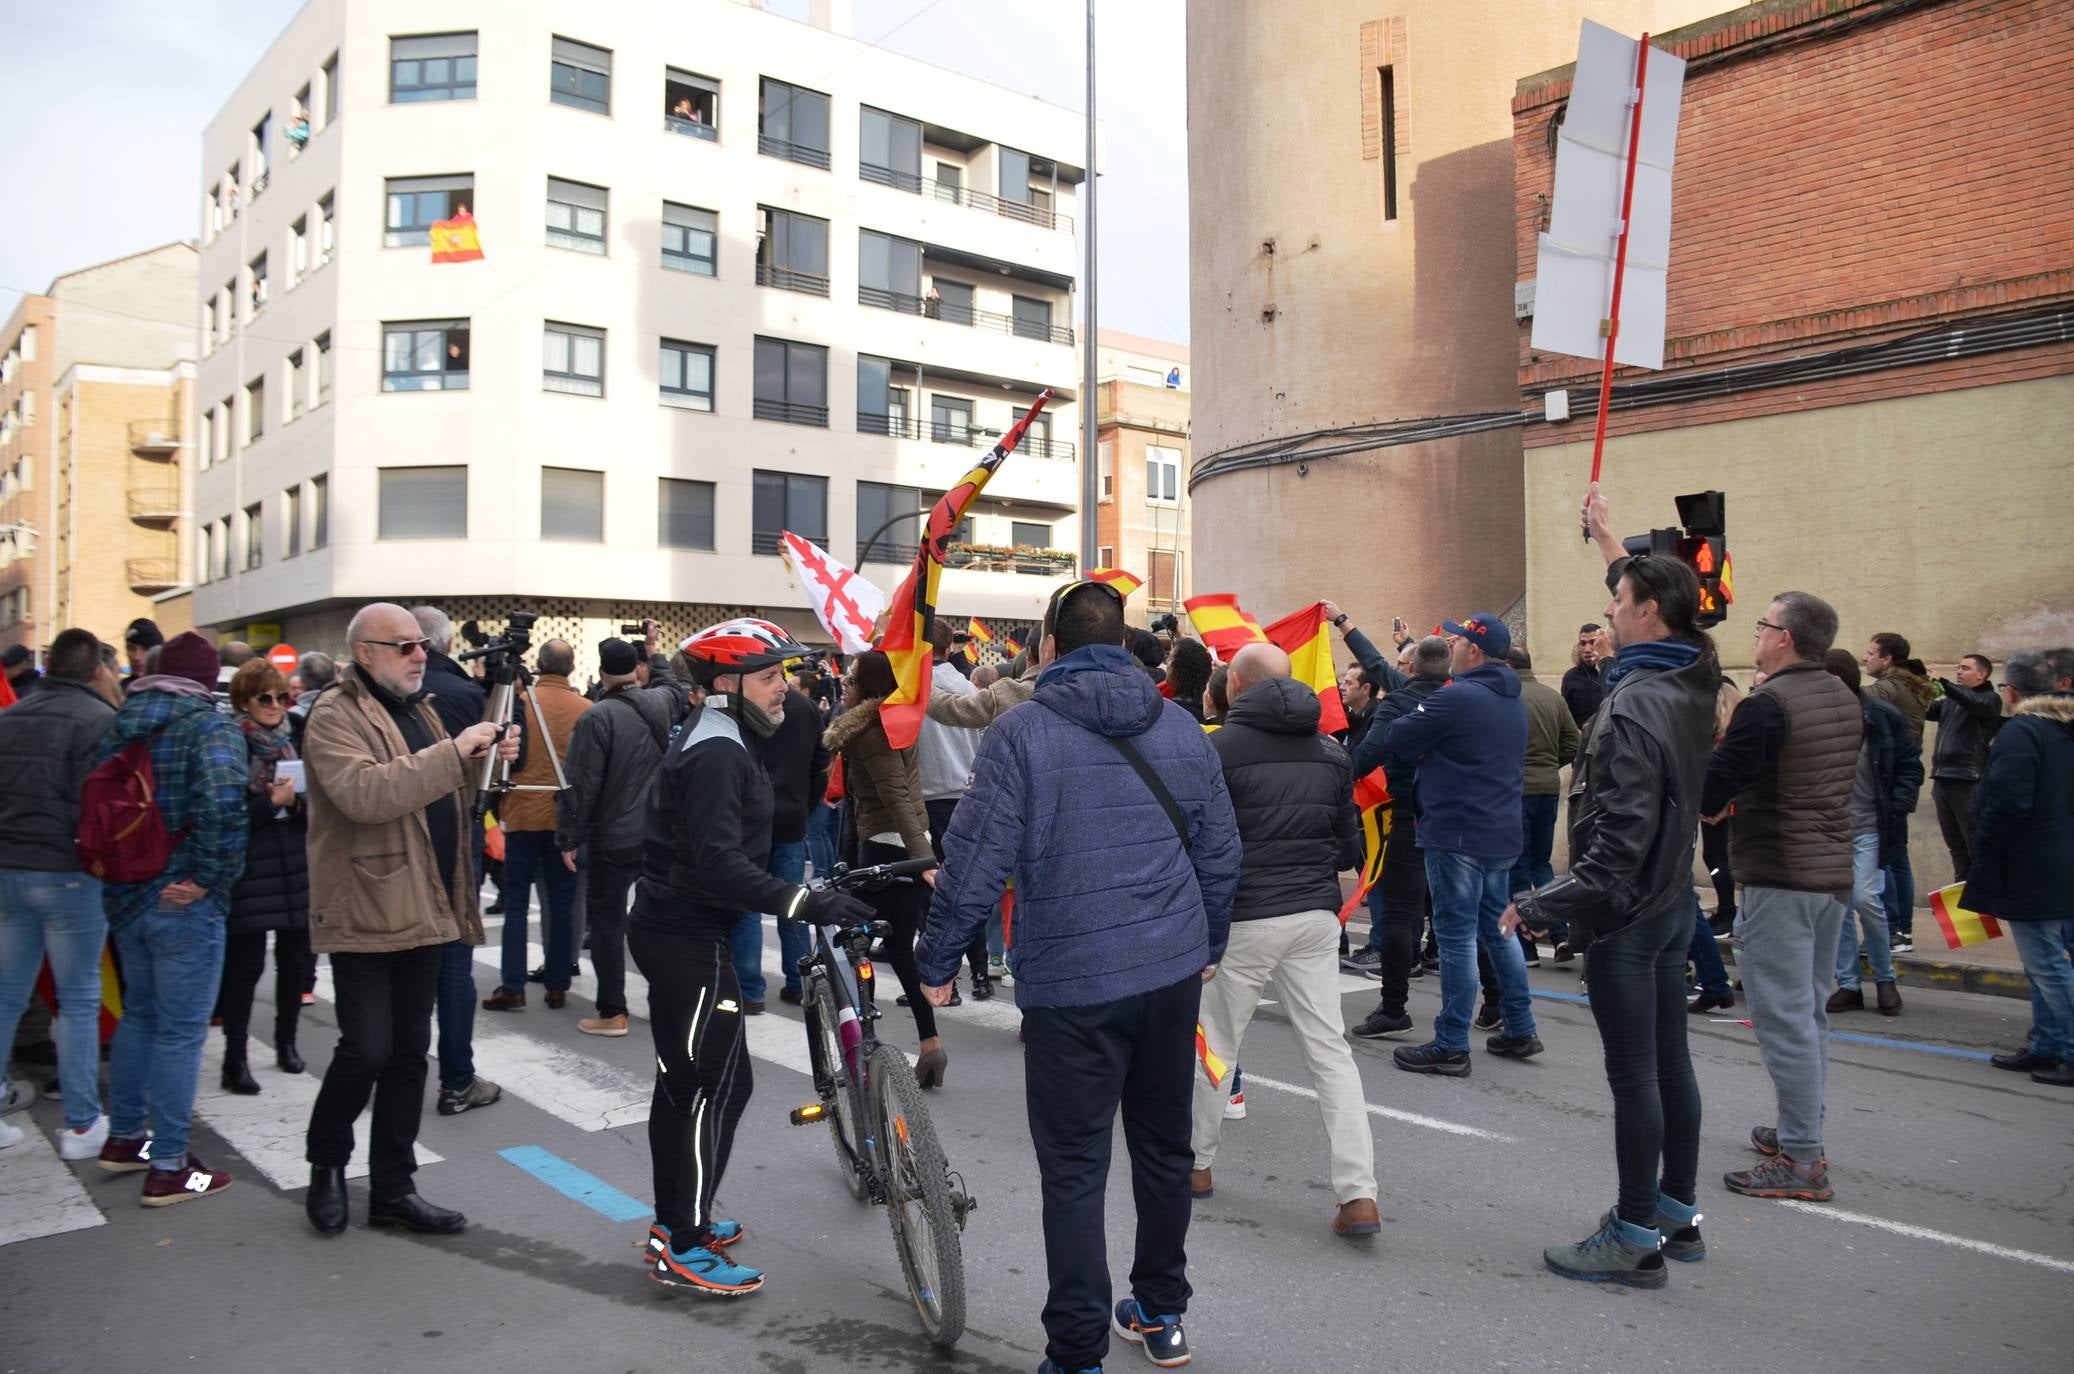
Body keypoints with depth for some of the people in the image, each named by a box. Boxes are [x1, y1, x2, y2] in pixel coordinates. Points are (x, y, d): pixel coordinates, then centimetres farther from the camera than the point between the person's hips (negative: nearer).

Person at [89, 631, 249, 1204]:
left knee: (139, 1014, 23)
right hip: (183, 902, -7)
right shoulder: (210, 726, -15)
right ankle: (168, 1167, 7)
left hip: (124, 894, 8)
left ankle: (124, 1138, 35)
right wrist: (212, 874, -19)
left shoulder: (120, 722, 8)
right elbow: (222, 801, -30)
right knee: (181, 1031, 1)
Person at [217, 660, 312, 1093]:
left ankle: (287, 1042, 26)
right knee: (245, 965, -3)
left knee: (294, 960, 11)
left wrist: (296, 801, -9)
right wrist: (272, 802, -20)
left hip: (297, 870, 5)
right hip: (251, 873, -5)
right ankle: (235, 1059, 5)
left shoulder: (294, 741, 11)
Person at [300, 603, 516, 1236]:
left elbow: (448, 798, 22)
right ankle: (326, 1162, 22)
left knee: (410, 1053, 12)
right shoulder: (335, 716, -10)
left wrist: (486, 761, 4)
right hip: (366, 916, -8)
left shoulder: (418, 709, 16)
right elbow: (363, 794, -28)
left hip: (424, 912, 8)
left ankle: (393, 1189, 22)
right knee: (366, 1050, -5)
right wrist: (453, 752, -27)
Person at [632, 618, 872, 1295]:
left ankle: (676, 1220, 32)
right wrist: (805, 904, -35)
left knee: (683, 1081, 19)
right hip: (686, 939, -11)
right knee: (719, 1084, -4)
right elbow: (718, 863, -31)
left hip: (673, 928, 11)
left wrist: (802, 893, 22)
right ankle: (683, 1249, 6)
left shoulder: (713, 739, 13)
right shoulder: (717, 751, -21)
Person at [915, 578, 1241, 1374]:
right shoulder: (1181, 727, 5)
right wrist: (1208, 945, 23)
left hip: (1072, 983, -5)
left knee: (1074, 1172, 4)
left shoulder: (1021, 733, -10)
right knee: (1164, 1149, 19)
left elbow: (976, 860, -12)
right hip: (1175, 972, 5)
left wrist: (937, 961, 0)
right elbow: (1220, 853, 10)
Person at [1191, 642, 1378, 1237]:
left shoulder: (1221, 747, -10)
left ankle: (1197, 1164, 28)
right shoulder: (1332, 752, 8)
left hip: (1244, 916, -4)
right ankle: (1359, 1196, 2)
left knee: (1217, 1043, 12)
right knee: (1331, 1049, 6)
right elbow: (1350, 847, 12)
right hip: (1316, 915, 5)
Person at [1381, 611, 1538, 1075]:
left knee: (1457, 937, -3)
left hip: (1457, 835, -9)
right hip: (1502, 834, 9)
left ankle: (1451, 1046, 4)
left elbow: (1396, 739, -14)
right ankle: (1520, 1031, 25)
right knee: (1497, 929, 18)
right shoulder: (1514, 702, 13)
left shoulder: (1456, 697, -17)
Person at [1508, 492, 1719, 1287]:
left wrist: (1540, 906, -21)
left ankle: (1636, 1241, 9)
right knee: (1670, 1063, 17)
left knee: (1634, 1076, -1)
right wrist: (1607, 537, 35)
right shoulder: (1691, 684, 4)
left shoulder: (1633, 708, -24)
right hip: (1673, 903, 9)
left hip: (1627, 916, -9)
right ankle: (1678, 1214, 30)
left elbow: (1619, 843, -27)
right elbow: (1651, 592, 26)